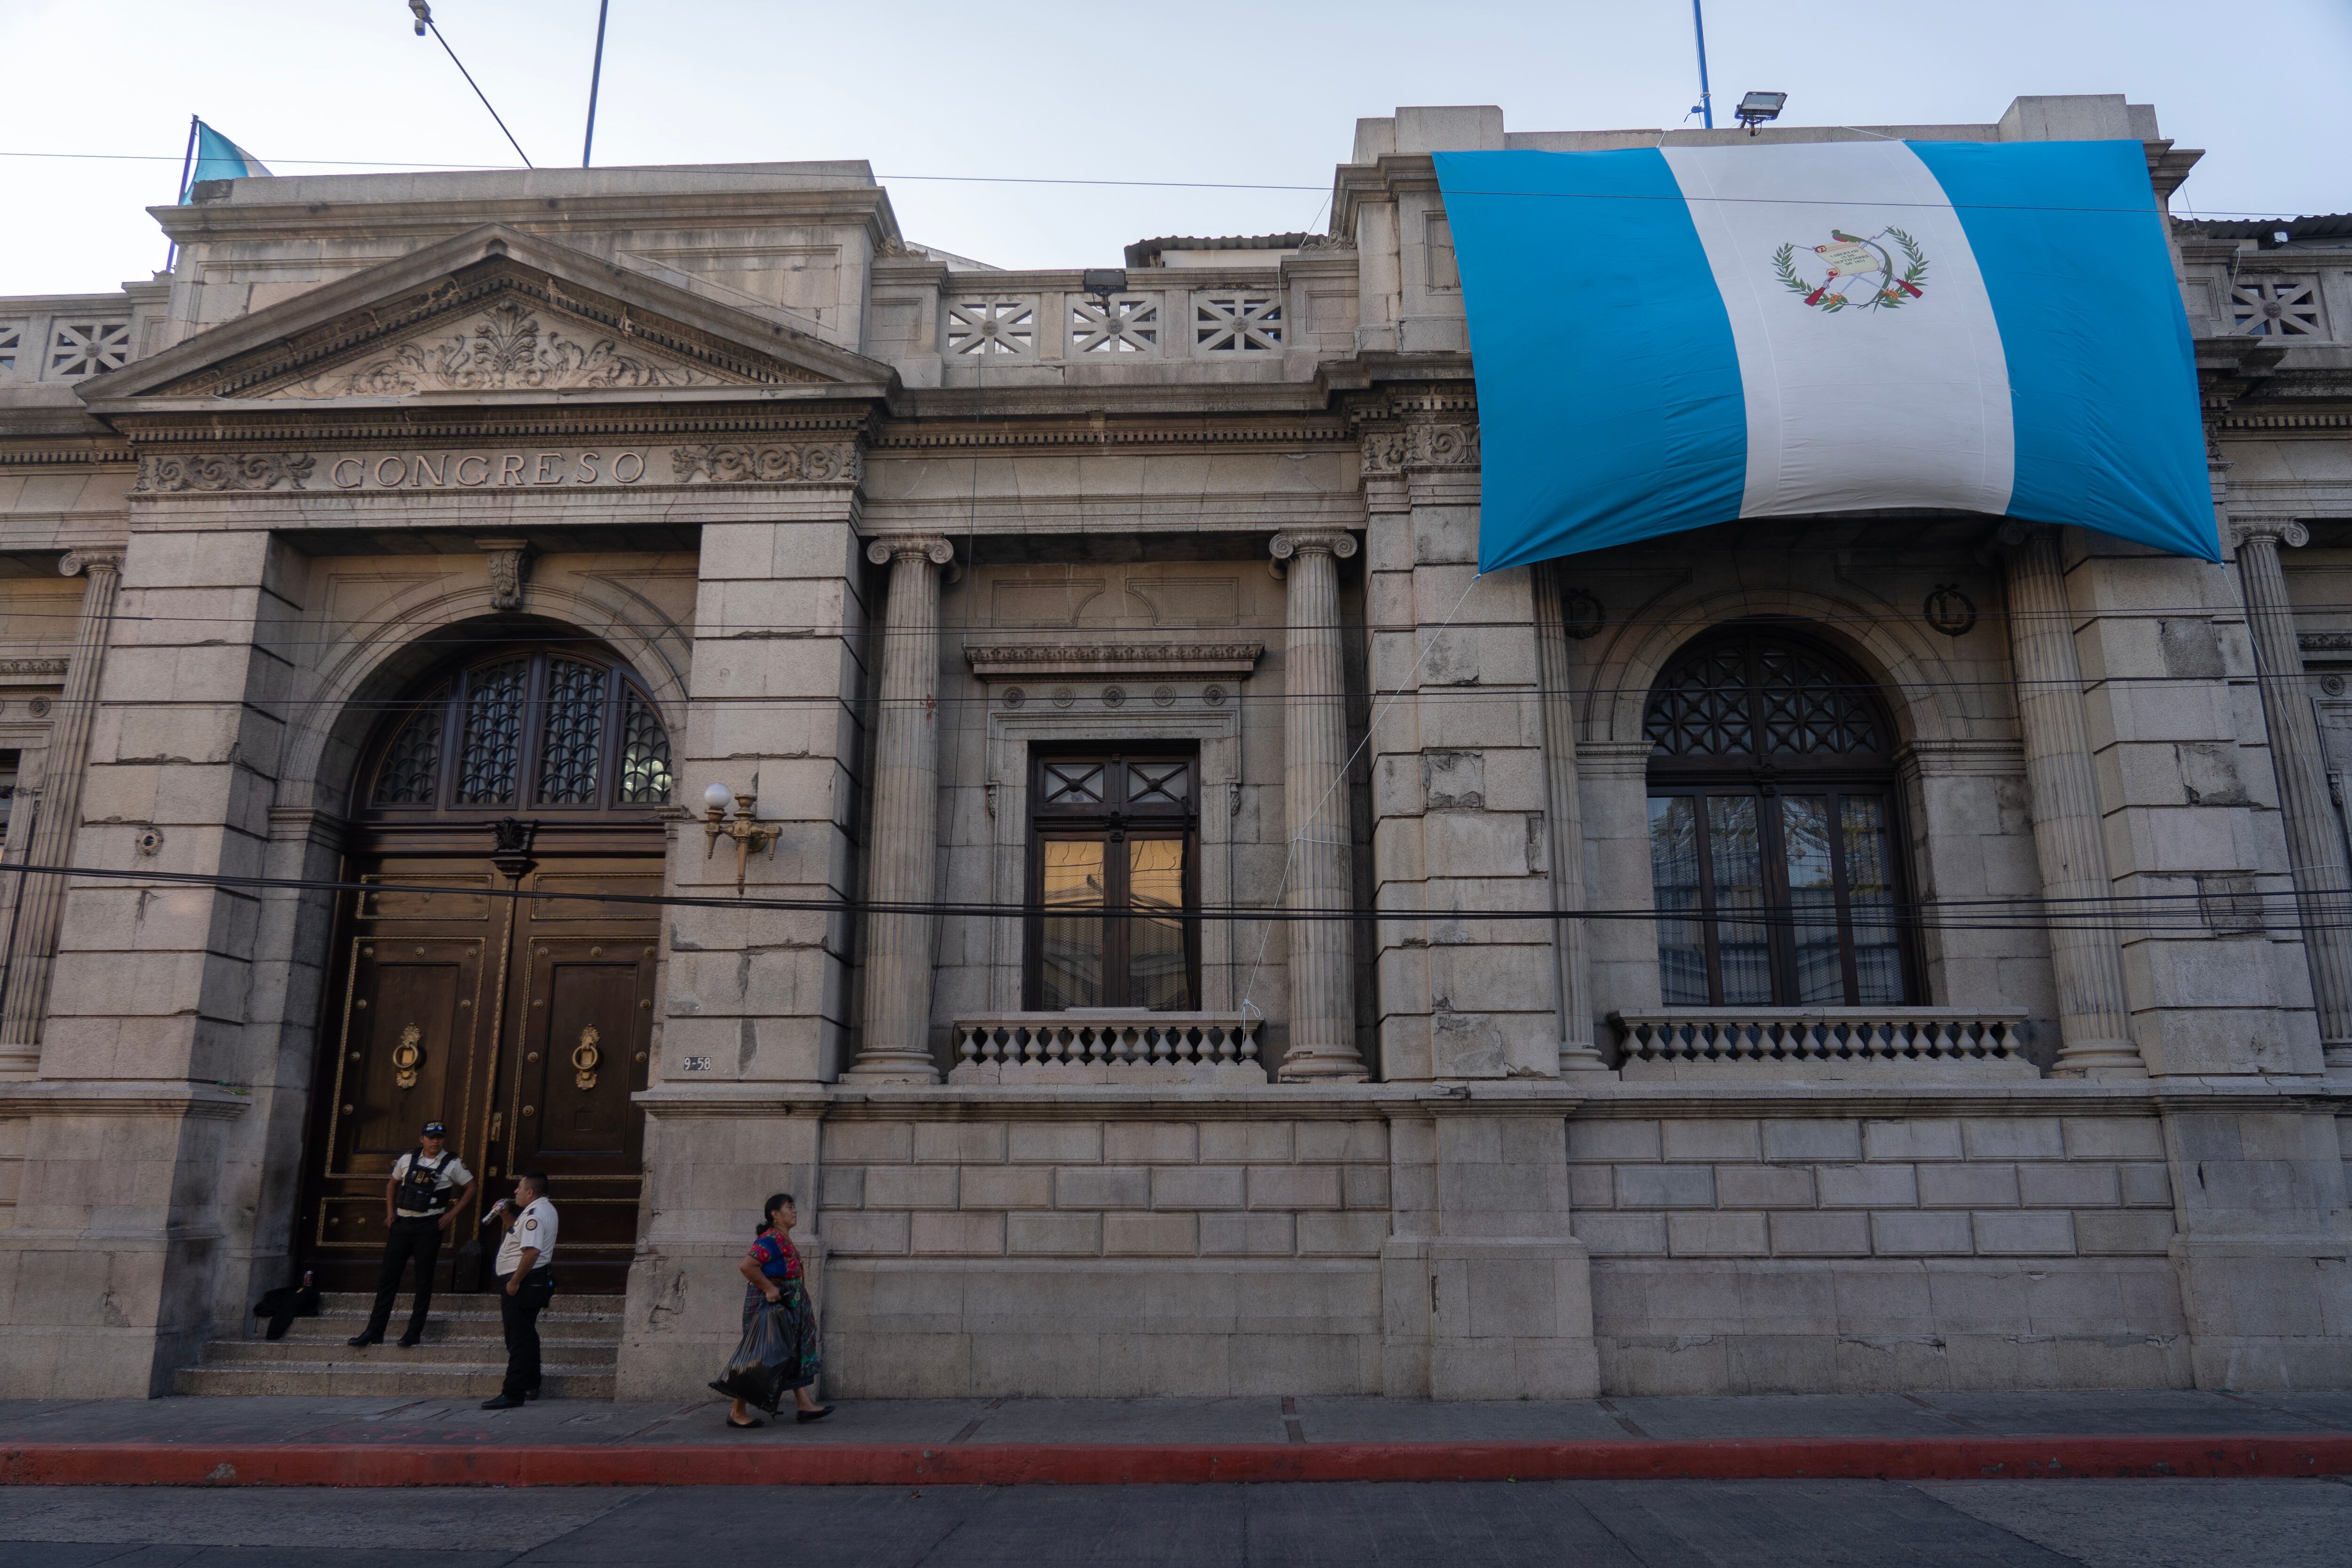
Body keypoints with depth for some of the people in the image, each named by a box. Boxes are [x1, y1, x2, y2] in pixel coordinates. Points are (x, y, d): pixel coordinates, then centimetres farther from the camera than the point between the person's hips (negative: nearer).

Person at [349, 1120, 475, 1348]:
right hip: (402, 1223, 3)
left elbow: (470, 1188, 3)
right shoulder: (408, 1159, 5)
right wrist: (390, 1212, 9)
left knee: (424, 1279, 3)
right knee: (388, 1276, 3)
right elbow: (392, 1184, 19)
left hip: (429, 1226, -3)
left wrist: (452, 1213, -4)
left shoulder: (452, 1164, -4)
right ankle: (374, 1331, 10)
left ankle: (415, 1331, 12)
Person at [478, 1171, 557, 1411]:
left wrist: (515, 1281, -24)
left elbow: (532, 1250, -30)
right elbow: (521, 1236, 29)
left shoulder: (534, 1215, -20)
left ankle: (513, 1395, -7)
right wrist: (506, 1216, 15)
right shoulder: (545, 1210, 15)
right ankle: (531, 1388, 30)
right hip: (536, 1281, 11)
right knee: (527, 1336, 20)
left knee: (519, 1339, -8)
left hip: (523, 1283, -11)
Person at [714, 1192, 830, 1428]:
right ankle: (738, 1413, 8)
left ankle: (805, 1405, 10)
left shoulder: (784, 1240, 13)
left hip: (788, 1306, 10)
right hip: (768, 1304, -10)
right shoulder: (770, 1240, -18)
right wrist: (768, 1288, -25)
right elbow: (746, 1266, -29)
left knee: (797, 1353, 8)